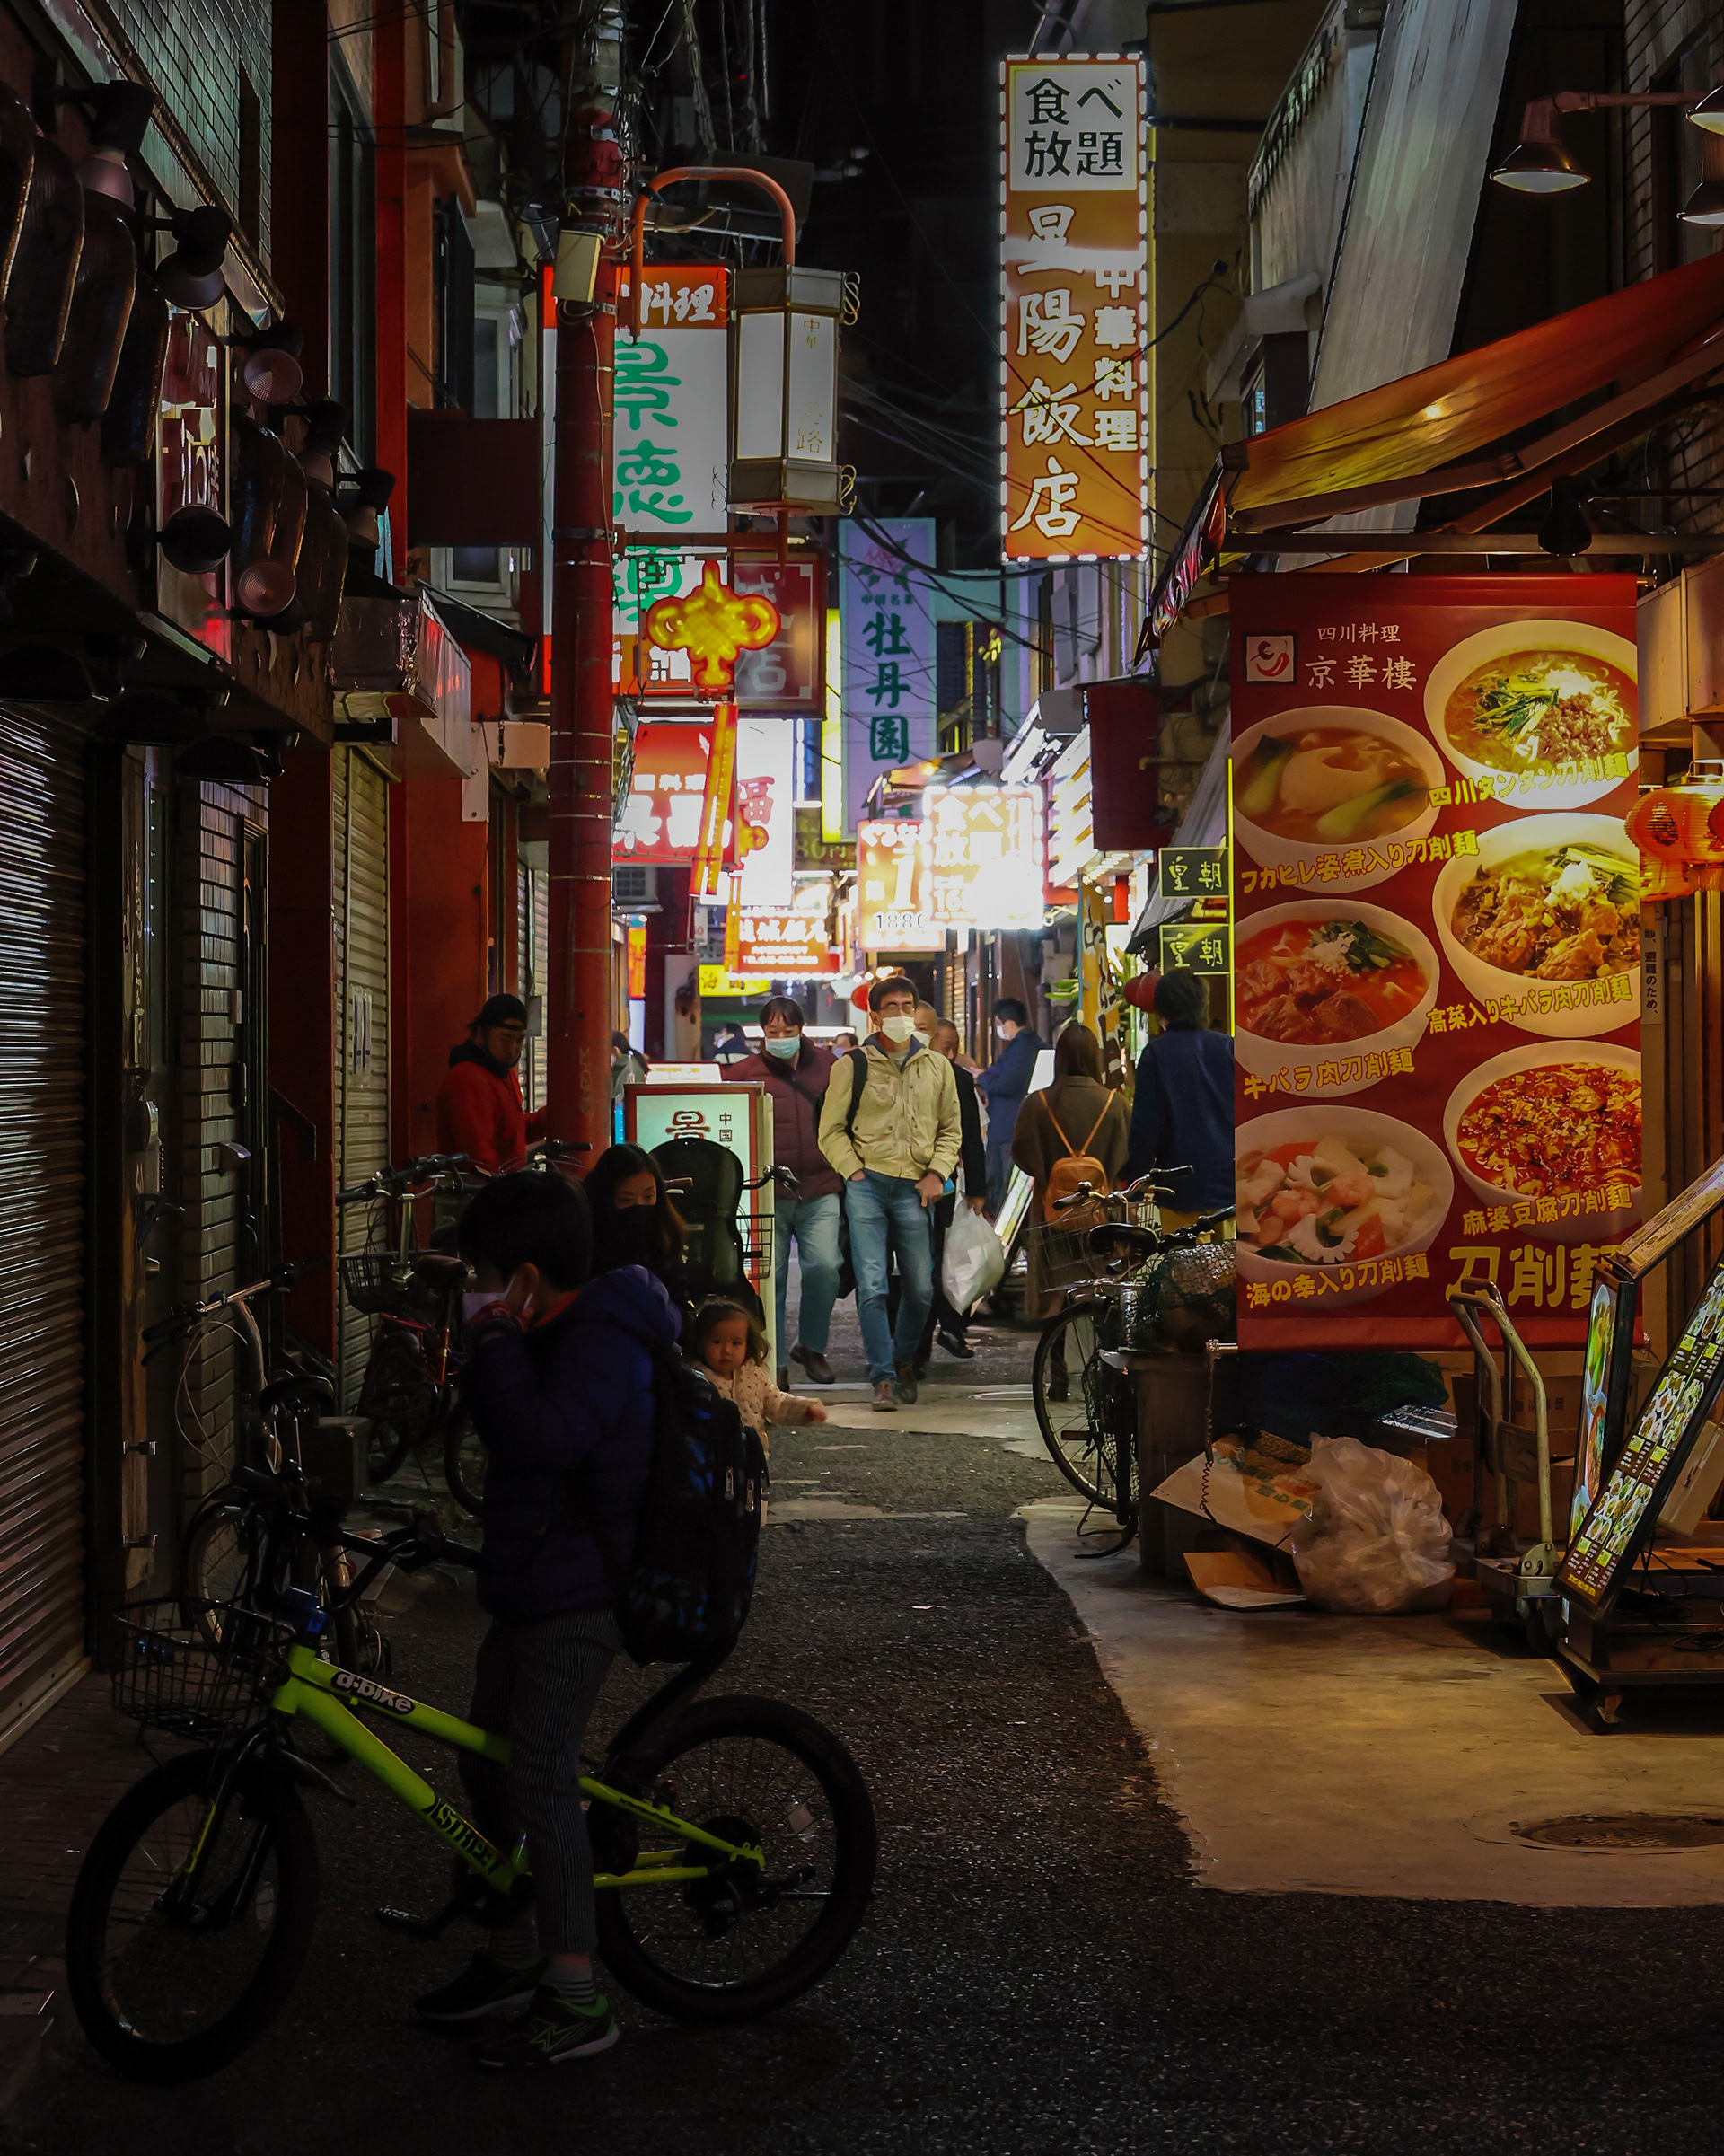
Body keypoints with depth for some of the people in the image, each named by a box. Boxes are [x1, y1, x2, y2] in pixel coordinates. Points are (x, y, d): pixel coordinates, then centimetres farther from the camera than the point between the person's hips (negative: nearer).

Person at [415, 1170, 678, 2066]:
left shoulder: (601, 1343, -19)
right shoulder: (556, 1334, 12)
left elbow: (543, 1436, -32)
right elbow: (504, 1429, 20)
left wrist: (497, 1339, -23)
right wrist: (489, 1348, 5)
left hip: (576, 1595, -11)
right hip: (529, 1586, 11)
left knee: (541, 1773, -12)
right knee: (485, 1758, 16)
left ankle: (576, 2000, -7)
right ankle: (512, 1956, 30)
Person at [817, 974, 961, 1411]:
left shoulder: (937, 1067, 13)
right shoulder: (853, 1065, 5)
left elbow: (951, 1129, 19)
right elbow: (832, 1130, 7)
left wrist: (937, 1172, 4)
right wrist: (854, 1171, -5)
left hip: (913, 1189, 2)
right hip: (867, 1185, -2)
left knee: (921, 1288, 4)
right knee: (872, 1286, -10)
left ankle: (904, 1361, 27)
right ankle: (884, 1377, -5)